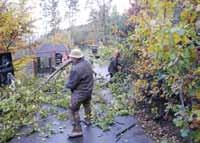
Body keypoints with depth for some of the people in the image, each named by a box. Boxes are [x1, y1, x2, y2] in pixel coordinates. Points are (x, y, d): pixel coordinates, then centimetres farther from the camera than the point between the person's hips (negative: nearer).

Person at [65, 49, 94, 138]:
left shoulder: (76, 69, -31)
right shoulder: (86, 63, -5)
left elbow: (71, 84, -24)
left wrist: (67, 85, 1)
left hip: (80, 92, -9)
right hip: (89, 89, 9)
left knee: (74, 109, 2)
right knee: (87, 104, 28)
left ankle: (77, 130, 5)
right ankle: (88, 120, 48)